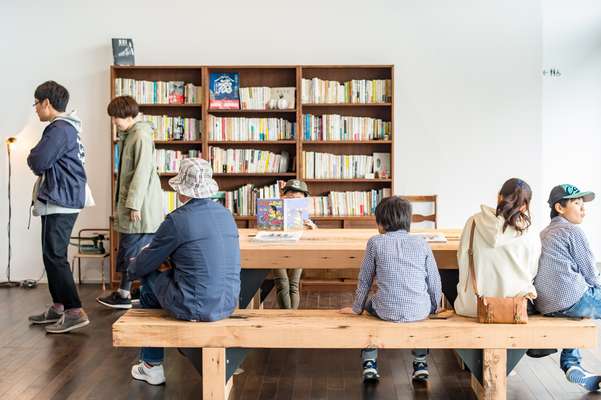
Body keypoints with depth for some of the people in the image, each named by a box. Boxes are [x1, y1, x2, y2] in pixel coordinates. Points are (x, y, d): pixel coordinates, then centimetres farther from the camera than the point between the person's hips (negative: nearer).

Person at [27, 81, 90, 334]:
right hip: (58, 201, 11)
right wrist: (38, 161, 0)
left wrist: (32, 157, 0)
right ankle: (58, 307, 23)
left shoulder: (60, 129, -14)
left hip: (60, 202, -11)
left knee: (55, 256, -10)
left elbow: (38, 162, -21)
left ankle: (76, 312, -11)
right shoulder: (67, 127, 19)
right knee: (52, 255, 15)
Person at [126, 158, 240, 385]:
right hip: (228, 304, 6)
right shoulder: (226, 214, 7)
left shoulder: (177, 220, -13)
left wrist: (131, 271, 22)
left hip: (196, 308, -6)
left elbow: (145, 264, -1)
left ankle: (152, 366, 29)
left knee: (149, 279, 20)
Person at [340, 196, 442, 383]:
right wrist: (434, 307, 24)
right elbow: (434, 281, 6)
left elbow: (365, 279, 6)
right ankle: (420, 363, 34)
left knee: (370, 304, 33)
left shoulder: (375, 242, 0)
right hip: (420, 311, 2)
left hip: (387, 311, -1)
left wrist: (357, 308, 20)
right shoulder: (421, 243, 4)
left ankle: (369, 363, 26)